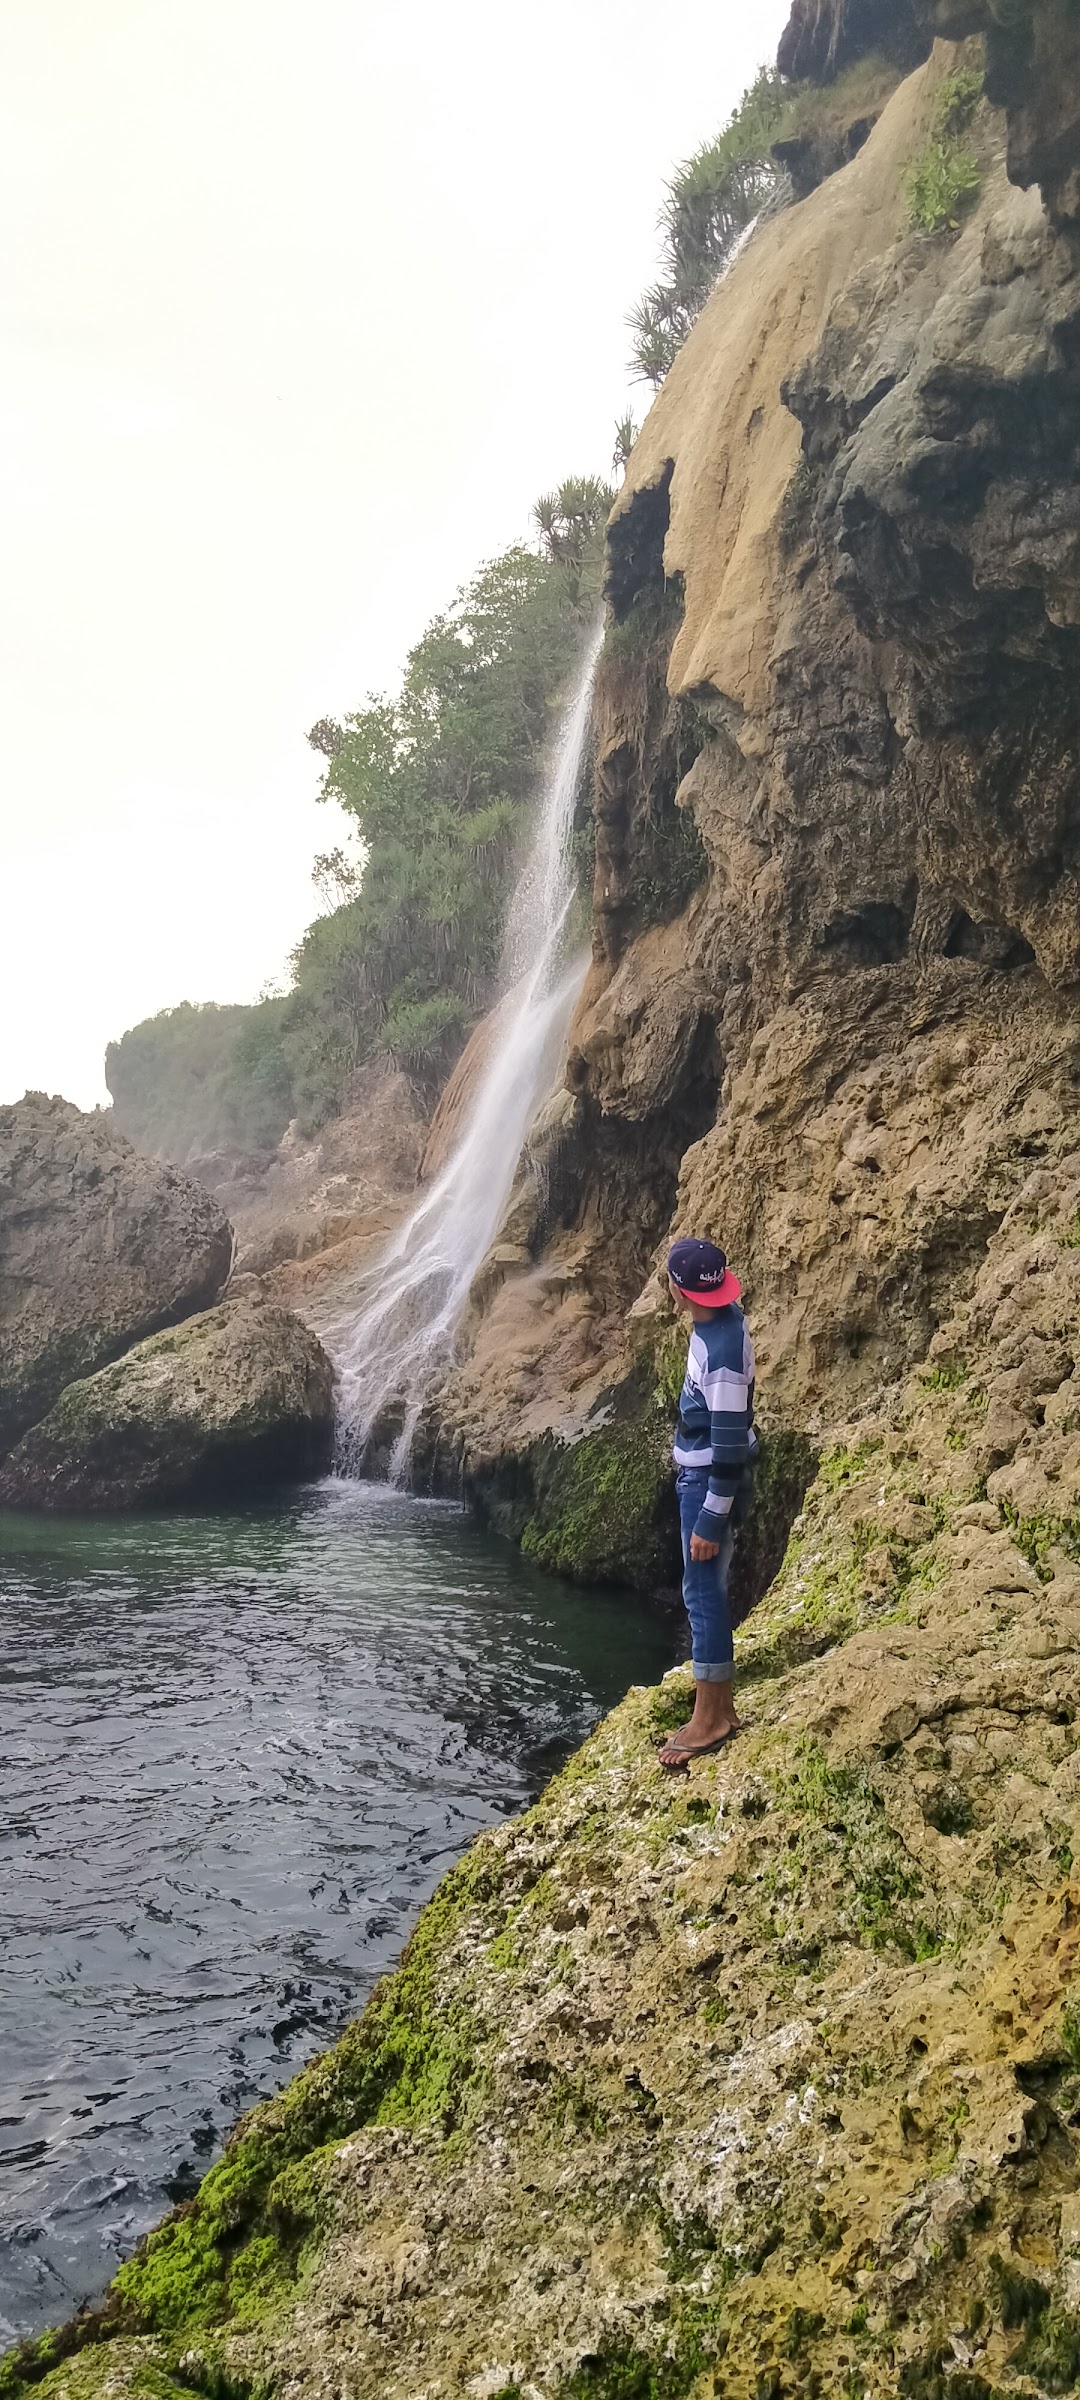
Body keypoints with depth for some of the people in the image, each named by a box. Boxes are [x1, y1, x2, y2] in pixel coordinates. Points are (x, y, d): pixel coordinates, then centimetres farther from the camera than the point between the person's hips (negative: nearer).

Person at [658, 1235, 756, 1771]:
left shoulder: (723, 1349, -29)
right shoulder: (723, 1317, 1)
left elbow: (731, 1443, -26)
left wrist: (711, 1520, -21)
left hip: (707, 1481, -10)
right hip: (697, 1471, 10)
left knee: (704, 1591, -1)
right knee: (706, 1590, 17)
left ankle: (710, 1718, 11)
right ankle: (720, 1706, 29)